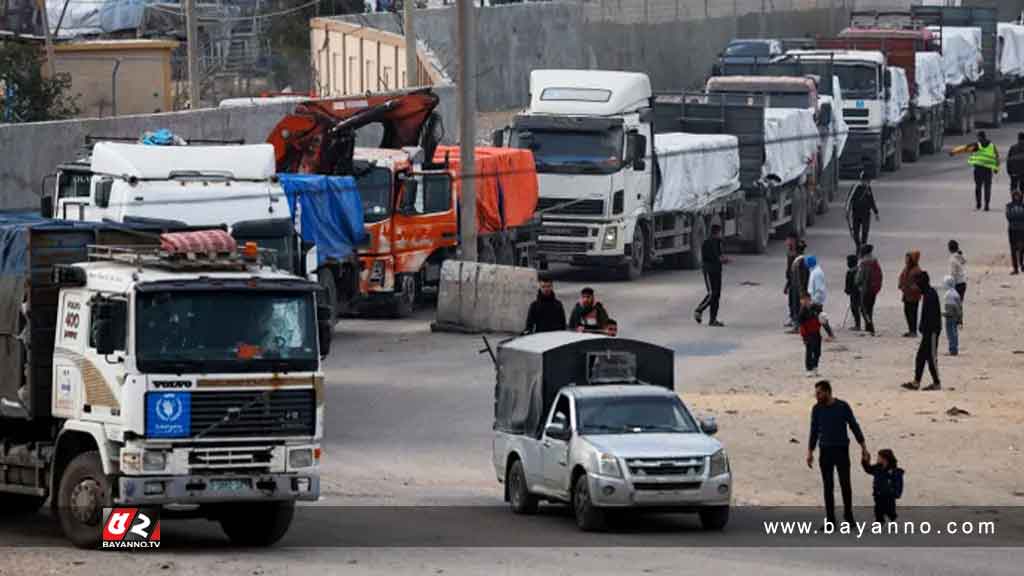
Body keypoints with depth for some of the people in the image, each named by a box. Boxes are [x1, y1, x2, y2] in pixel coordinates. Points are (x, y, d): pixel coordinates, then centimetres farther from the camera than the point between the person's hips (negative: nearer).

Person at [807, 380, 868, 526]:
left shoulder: (843, 407, -6)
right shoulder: (817, 409, 2)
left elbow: (854, 427, -1)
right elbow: (814, 432, 10)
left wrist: (864, 447, -4)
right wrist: (810, 452, 8)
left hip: (841, 450, -2)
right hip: (825, 451, 2)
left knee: (845, 484, -4)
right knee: (828, 486, 2)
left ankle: (848, 515, 11)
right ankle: (830, 519, 5)